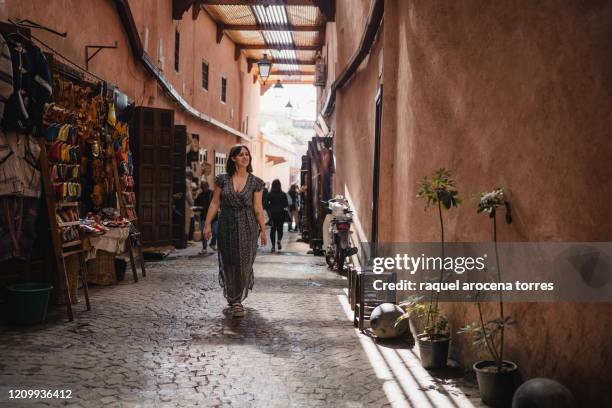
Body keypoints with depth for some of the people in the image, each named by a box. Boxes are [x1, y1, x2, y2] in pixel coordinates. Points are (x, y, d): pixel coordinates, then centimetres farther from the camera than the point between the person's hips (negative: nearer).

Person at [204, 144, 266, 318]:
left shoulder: (255, 182, 0)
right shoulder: (222, 179, 1)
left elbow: (258, 208, 0)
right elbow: (215, 203, 3)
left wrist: (263, 229, -3)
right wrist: (207, 224, -3)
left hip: (247, 227, -1)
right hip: (226, 225, 1)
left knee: (243, 263, -1)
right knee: (228, 263, 7)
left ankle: (237, 299, 12)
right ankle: (234, 298, 24)